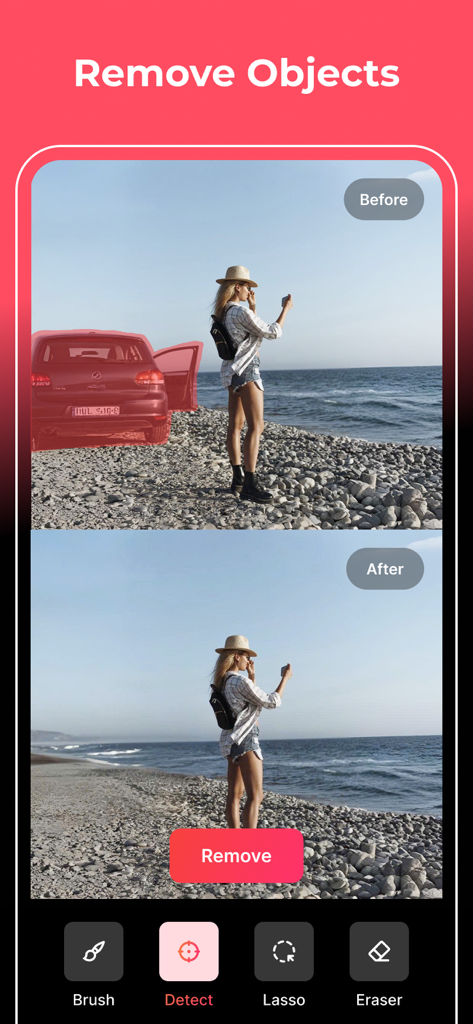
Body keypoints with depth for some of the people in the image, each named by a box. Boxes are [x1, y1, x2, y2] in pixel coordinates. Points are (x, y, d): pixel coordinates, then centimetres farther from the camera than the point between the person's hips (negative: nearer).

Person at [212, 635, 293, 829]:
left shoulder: (224, 682, 10)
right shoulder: (240, 681, -18)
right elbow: (272, 701, -12)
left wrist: (251, 676, 20)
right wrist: (285, 678, -2)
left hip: (232, 741, 10)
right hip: (245, 740, -10)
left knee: (235, 794, 10)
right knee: (255, 796, -11)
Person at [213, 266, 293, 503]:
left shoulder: (224, 313, 11)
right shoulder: (241, 312, -17)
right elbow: (273, 332, -10)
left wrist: (252, 306, 20)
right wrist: (286, 308, 1)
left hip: (232, 372, 10)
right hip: (245, 370, -10)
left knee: (235, 425, 10)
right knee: (255, 426, -14)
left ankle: (238, 479, 14)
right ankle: (249, 485, -19)